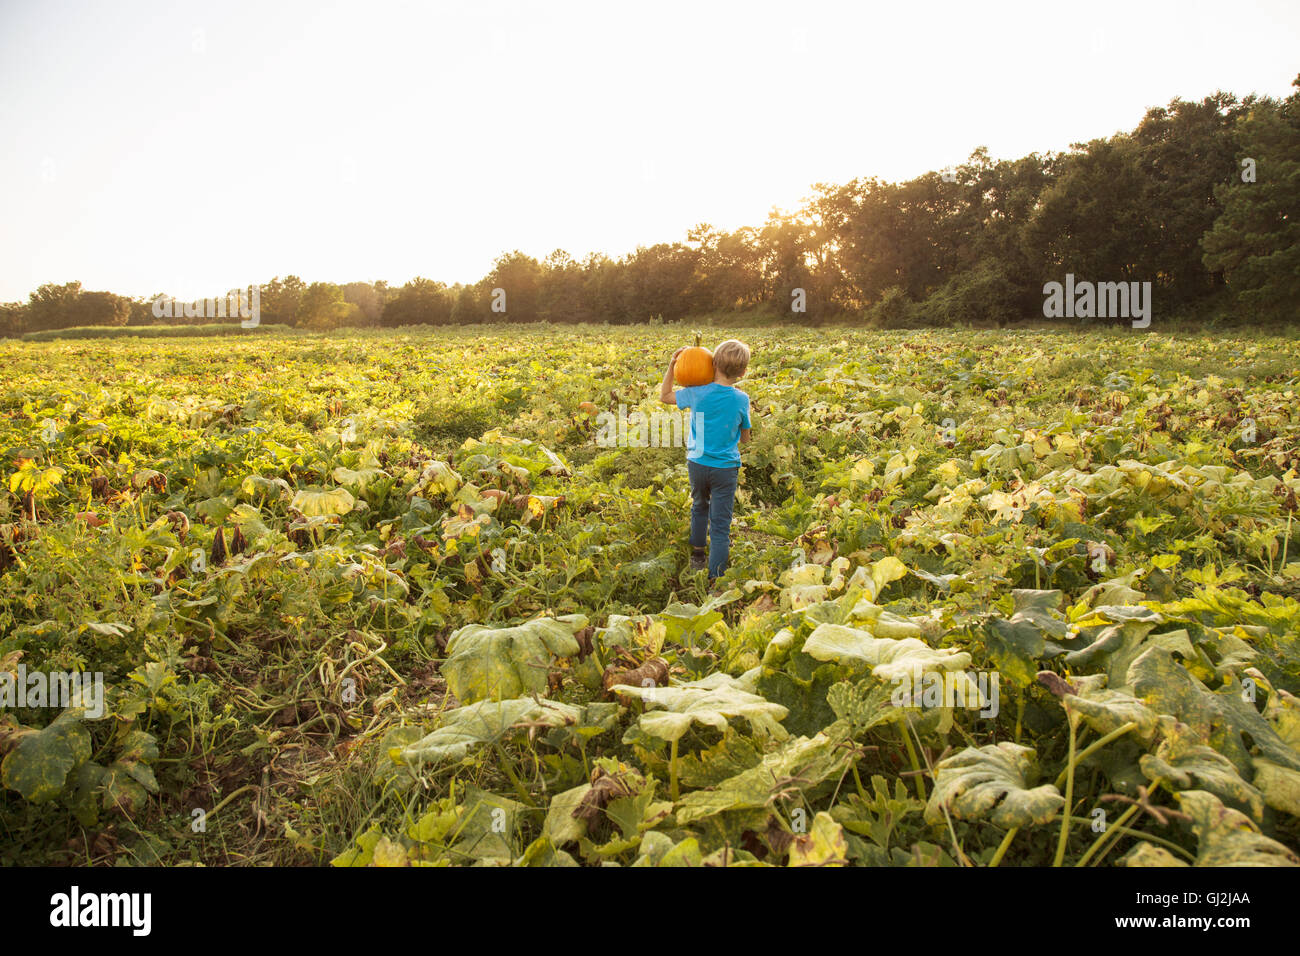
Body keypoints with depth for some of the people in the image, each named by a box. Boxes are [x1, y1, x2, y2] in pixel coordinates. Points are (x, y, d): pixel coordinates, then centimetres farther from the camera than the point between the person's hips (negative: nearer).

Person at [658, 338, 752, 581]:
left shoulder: (697, 393, -10)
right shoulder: (741, 400, -10)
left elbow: (664, 396, 7)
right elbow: (745, 438, 3)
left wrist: (672, 366, 5)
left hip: (697, 463, 2)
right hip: (726, 468, -2)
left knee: (699, 507, 28)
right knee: (720, 525, 2)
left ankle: (696, 557, 42)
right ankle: (715, 579, 4)